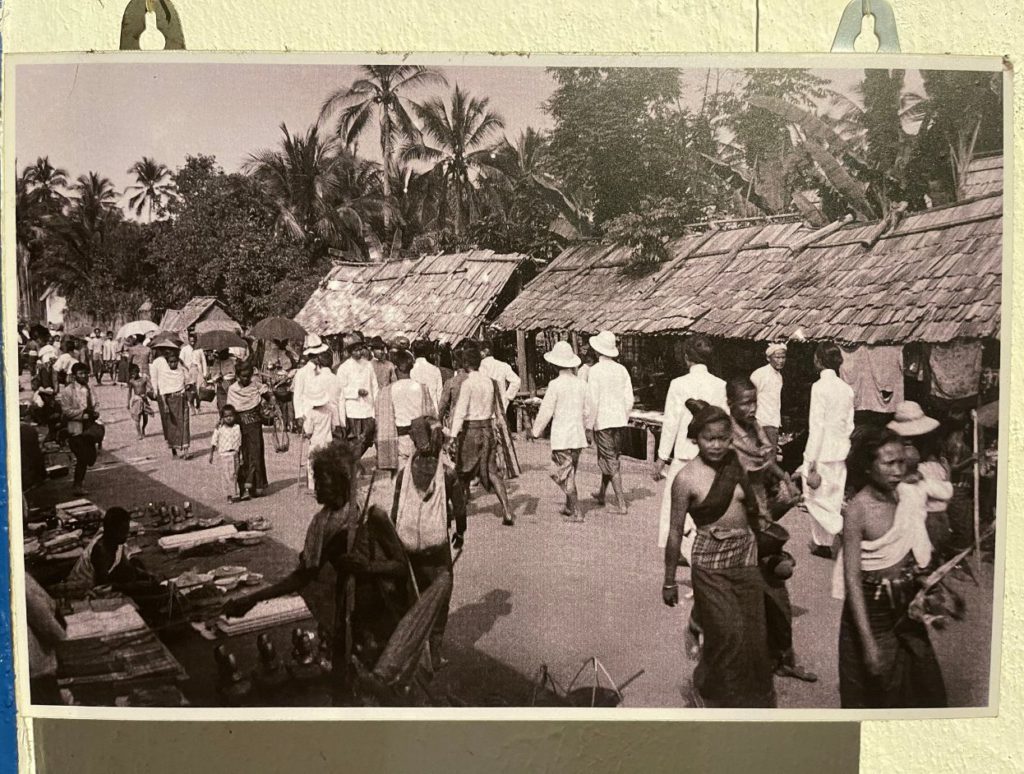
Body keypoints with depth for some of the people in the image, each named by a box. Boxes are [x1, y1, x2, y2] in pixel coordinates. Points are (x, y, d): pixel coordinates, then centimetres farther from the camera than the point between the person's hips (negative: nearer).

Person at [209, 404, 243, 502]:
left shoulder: (237, 428, 2)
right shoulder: (219, 429, -5)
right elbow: (214, 442, 0)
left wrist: (240, 455, 9)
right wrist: (211, 455, 0)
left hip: (234, 455, 2)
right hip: (223, 455, -2)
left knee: (233, 475, 4)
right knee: (225, 476, 1)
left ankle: (234, 494, 12)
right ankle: (228, 495, 10)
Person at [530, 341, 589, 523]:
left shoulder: (555, 384, -13)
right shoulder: (581, 383, 4)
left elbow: (546, 411, -9)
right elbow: (585, 411, 12)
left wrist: (537, 430, 5)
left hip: (561, 436, -6)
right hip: (578, 436, 6)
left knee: (564, 474, 0)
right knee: (570, 472, 19)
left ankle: (577, 512, 0)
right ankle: (569, 506, 29)